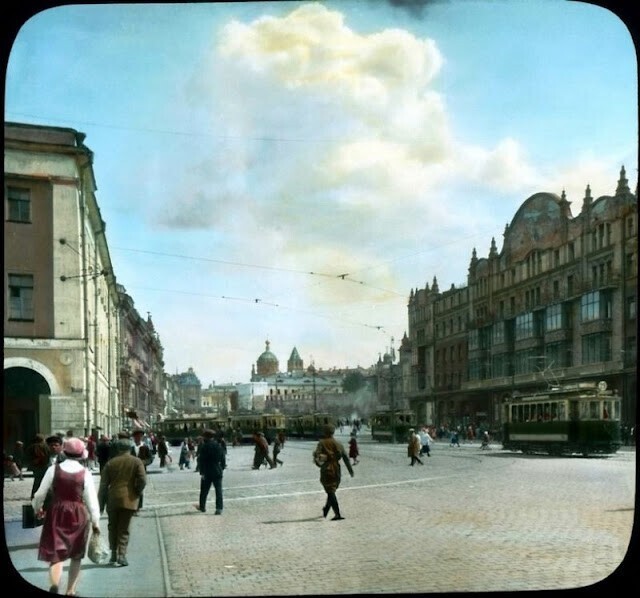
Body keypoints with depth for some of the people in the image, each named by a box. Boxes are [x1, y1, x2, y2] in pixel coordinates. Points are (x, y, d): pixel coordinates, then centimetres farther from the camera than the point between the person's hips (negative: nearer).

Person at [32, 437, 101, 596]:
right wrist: (95, 522, 6)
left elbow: (40, 493, 0)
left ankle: (55, 585, -27)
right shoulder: (85, 473, -6)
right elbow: (92, 500, -5)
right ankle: (70, 591, 20)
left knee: (55, 553, -1)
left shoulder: (54, 469, -5)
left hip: (57, 513, 0)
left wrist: (37, 507, 21)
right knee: (76, 556, 17)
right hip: (79, 515, 0)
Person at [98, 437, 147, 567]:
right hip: (128, 499, -2)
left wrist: (101, 504, 9)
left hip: (113, 499, 2)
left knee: (113, 527, 16)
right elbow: (142, 480, -11)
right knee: (124, 529, 3)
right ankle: (121, 556, -4)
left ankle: (114, 555, 16)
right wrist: (137, 493, 7)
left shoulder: (110, 463, 6)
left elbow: (103, 485, 5)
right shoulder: (137, 462, 1)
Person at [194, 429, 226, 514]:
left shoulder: (204, 447, -11)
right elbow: (223, 459, 8)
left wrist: (202, 472, -11)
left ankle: (202, 506, 28)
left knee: (204, 491, 14)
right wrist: (222, 468, 18)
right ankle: (219, 509, -5)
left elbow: (201, 461, -13)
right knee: (218, 491, 2)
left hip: (207, 473, -3)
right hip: (218, 472, 3)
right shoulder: (219, 446, 3)